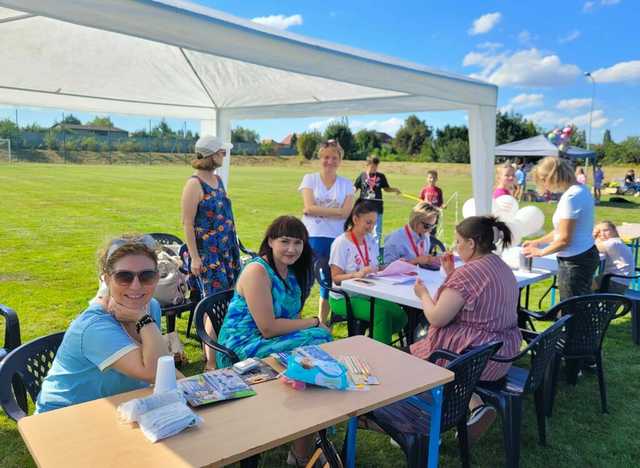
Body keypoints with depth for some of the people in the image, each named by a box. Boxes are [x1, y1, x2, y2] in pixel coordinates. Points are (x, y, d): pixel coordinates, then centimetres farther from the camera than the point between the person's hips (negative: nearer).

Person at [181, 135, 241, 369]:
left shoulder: (217, 180, 12)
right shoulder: (194, 184, -13)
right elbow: (187, 223, -15)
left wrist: (234, 246, 19)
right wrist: (194, 257, -18)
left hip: (228, 249, 8)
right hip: (208, 252, -8)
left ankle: (212, 348, 26)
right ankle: (211, 361, 2)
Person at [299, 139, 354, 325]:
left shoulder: (346, 184, 6)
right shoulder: (310, 179, 3)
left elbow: (346, 213, -6)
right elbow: (309, 207, -10)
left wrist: (318, 211, -11)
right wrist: (336, 211, -13)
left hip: (336, 238, 2)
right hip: (312, 237, -2)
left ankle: (322, 322, 27)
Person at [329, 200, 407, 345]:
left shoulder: (371, 241, 8)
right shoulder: (341, 243, -12)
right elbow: (336, 278, -15)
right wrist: (357, 274, -32)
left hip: (367, 294, 7)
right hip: (344, 298, -7)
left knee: (400, 316, -14)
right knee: (382, 314, -28)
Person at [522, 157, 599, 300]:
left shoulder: (571, 197, -21)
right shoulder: (580, 189, 9)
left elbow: (564, 239, -20)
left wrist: (540, 252, -5)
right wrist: (537, 242, 18)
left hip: (575, 262, -10)